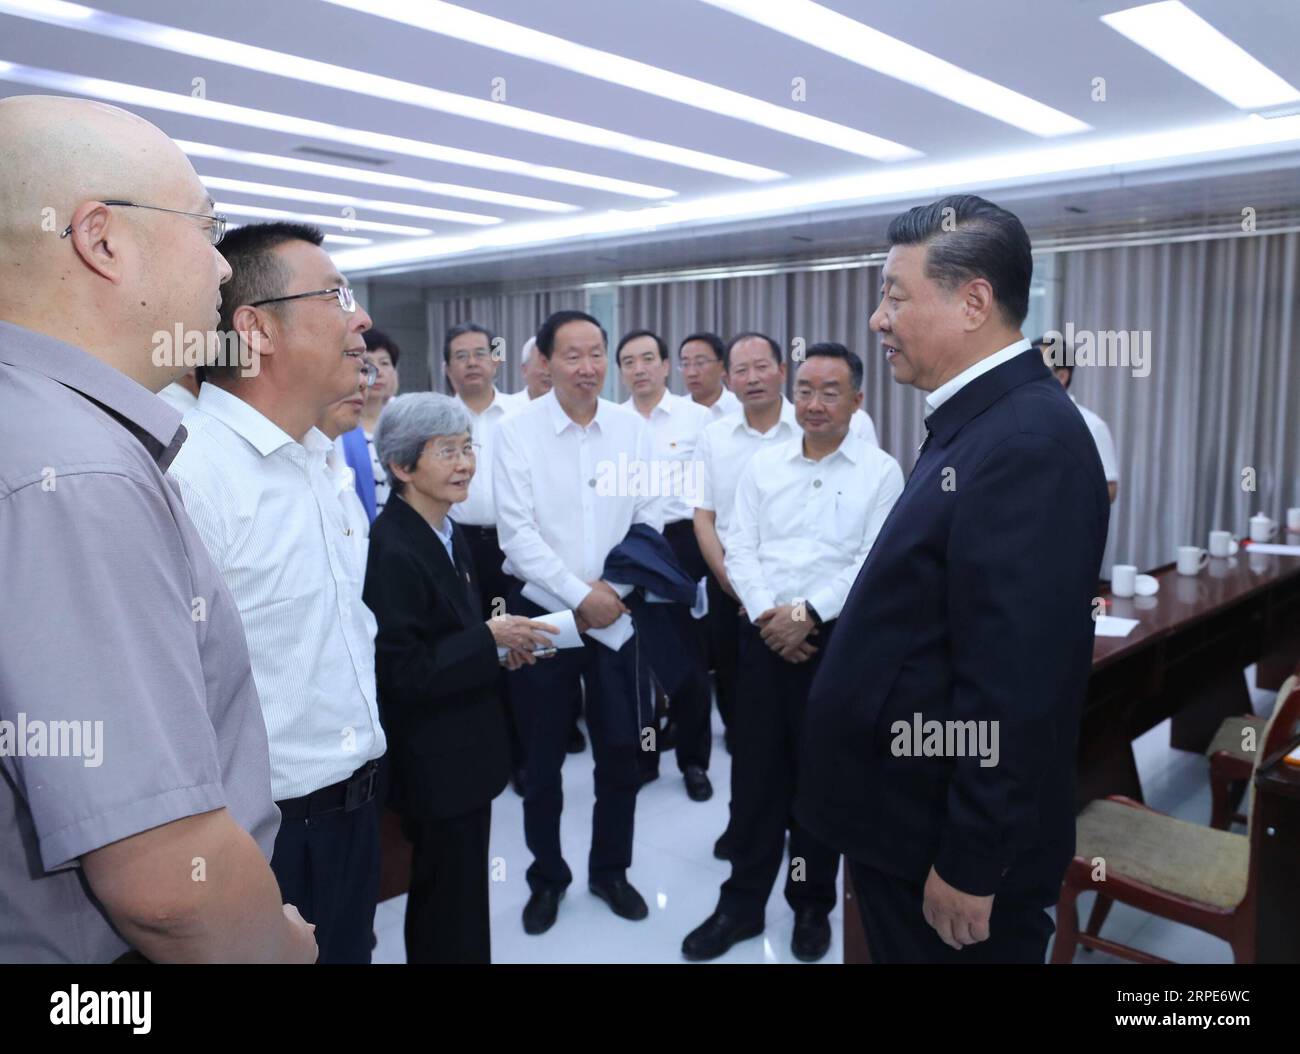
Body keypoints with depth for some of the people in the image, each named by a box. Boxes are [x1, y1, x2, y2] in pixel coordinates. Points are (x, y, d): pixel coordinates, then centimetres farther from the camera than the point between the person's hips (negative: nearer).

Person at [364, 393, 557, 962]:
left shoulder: (447, 531, 5)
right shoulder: (392, 551, -23)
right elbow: (402, 674, -24)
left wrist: (498, 643, 0)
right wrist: (490, 638, -20)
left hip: (467, 744, 9)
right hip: (435, 759, -8)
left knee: (464, 889, 22)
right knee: (449, 900, 9)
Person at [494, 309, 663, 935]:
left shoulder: (630, 428, 0)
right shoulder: (517, 431, -8)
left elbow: (649, 520, 3)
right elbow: (517, 533, -12)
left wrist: (618, 592, -9)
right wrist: (580, 594, -16)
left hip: (617, 615, 2)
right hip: (542, 612, -2)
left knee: (621, 748, 10)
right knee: (543, 754, 11)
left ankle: (610, 870, 32)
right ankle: (547, 876, 32)